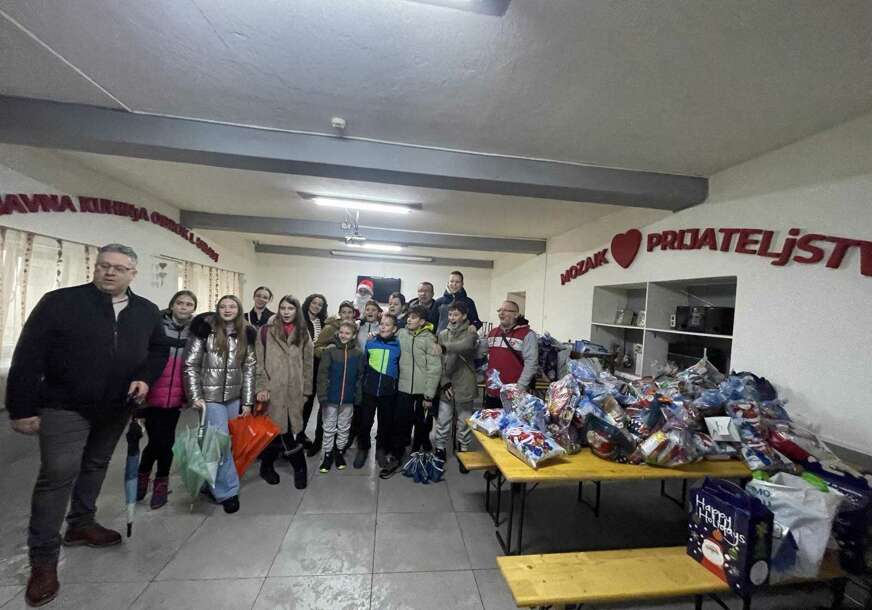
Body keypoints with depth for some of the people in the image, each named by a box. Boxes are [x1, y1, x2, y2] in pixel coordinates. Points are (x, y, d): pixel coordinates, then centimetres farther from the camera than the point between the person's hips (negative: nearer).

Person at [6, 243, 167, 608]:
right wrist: (22, 408, -10)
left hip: (115, 409, 4)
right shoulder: (59, 302, -11)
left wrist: (146, 378, -7)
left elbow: (158, 349, 11)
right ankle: (43, 558, 14)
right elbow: (28, 356, -9)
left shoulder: (147, 312, 0)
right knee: (58, 474, -3)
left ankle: (81, 524, 39)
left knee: (96, 467, 19)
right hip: (65, 407, -4)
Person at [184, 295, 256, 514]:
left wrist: (247, 402, 4)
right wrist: (195, 396, -10)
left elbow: (249, 370, 5)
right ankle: (228, 491, 10)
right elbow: (190, 365, -5)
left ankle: (211, 483, 33)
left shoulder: (245, 335, 3)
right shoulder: (206, 330, -7)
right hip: (211, 396, -3)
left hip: (234, 397, 4)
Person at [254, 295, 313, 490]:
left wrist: (306, 390, 4)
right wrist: (261, 387, -10)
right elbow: (259, 362, -1)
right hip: (272, 391, -2)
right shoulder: (266, 331, 1)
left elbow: (308, 364, 8)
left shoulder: (303, 333, 8)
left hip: (294, 392, 2)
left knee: (293, 429, 2)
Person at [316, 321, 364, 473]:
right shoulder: (330, 350, -9)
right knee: (329, 427, 12)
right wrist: (322, 394, -15)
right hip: (331, 396, -1)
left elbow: (360, 376, 1)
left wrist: (358, 396, -2)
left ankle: (339, 452, 34)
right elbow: (322, 374, -10)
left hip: (348, 398, 2)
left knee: (344, 427, 16)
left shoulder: (358, 353, -3)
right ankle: (328, 454, 28)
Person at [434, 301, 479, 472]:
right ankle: (440, 450, 28)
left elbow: (466, 346, -29)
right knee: (443, 421, 11)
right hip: (446, 384, 3)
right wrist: (445, 382, -8)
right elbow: (439, 361, 1)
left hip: (464, 385, -2)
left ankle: (464, 452, 27)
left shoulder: (470, 333, -4)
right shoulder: (442, 334, 6)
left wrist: (445, 347, -37)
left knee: (464, 421, 10)